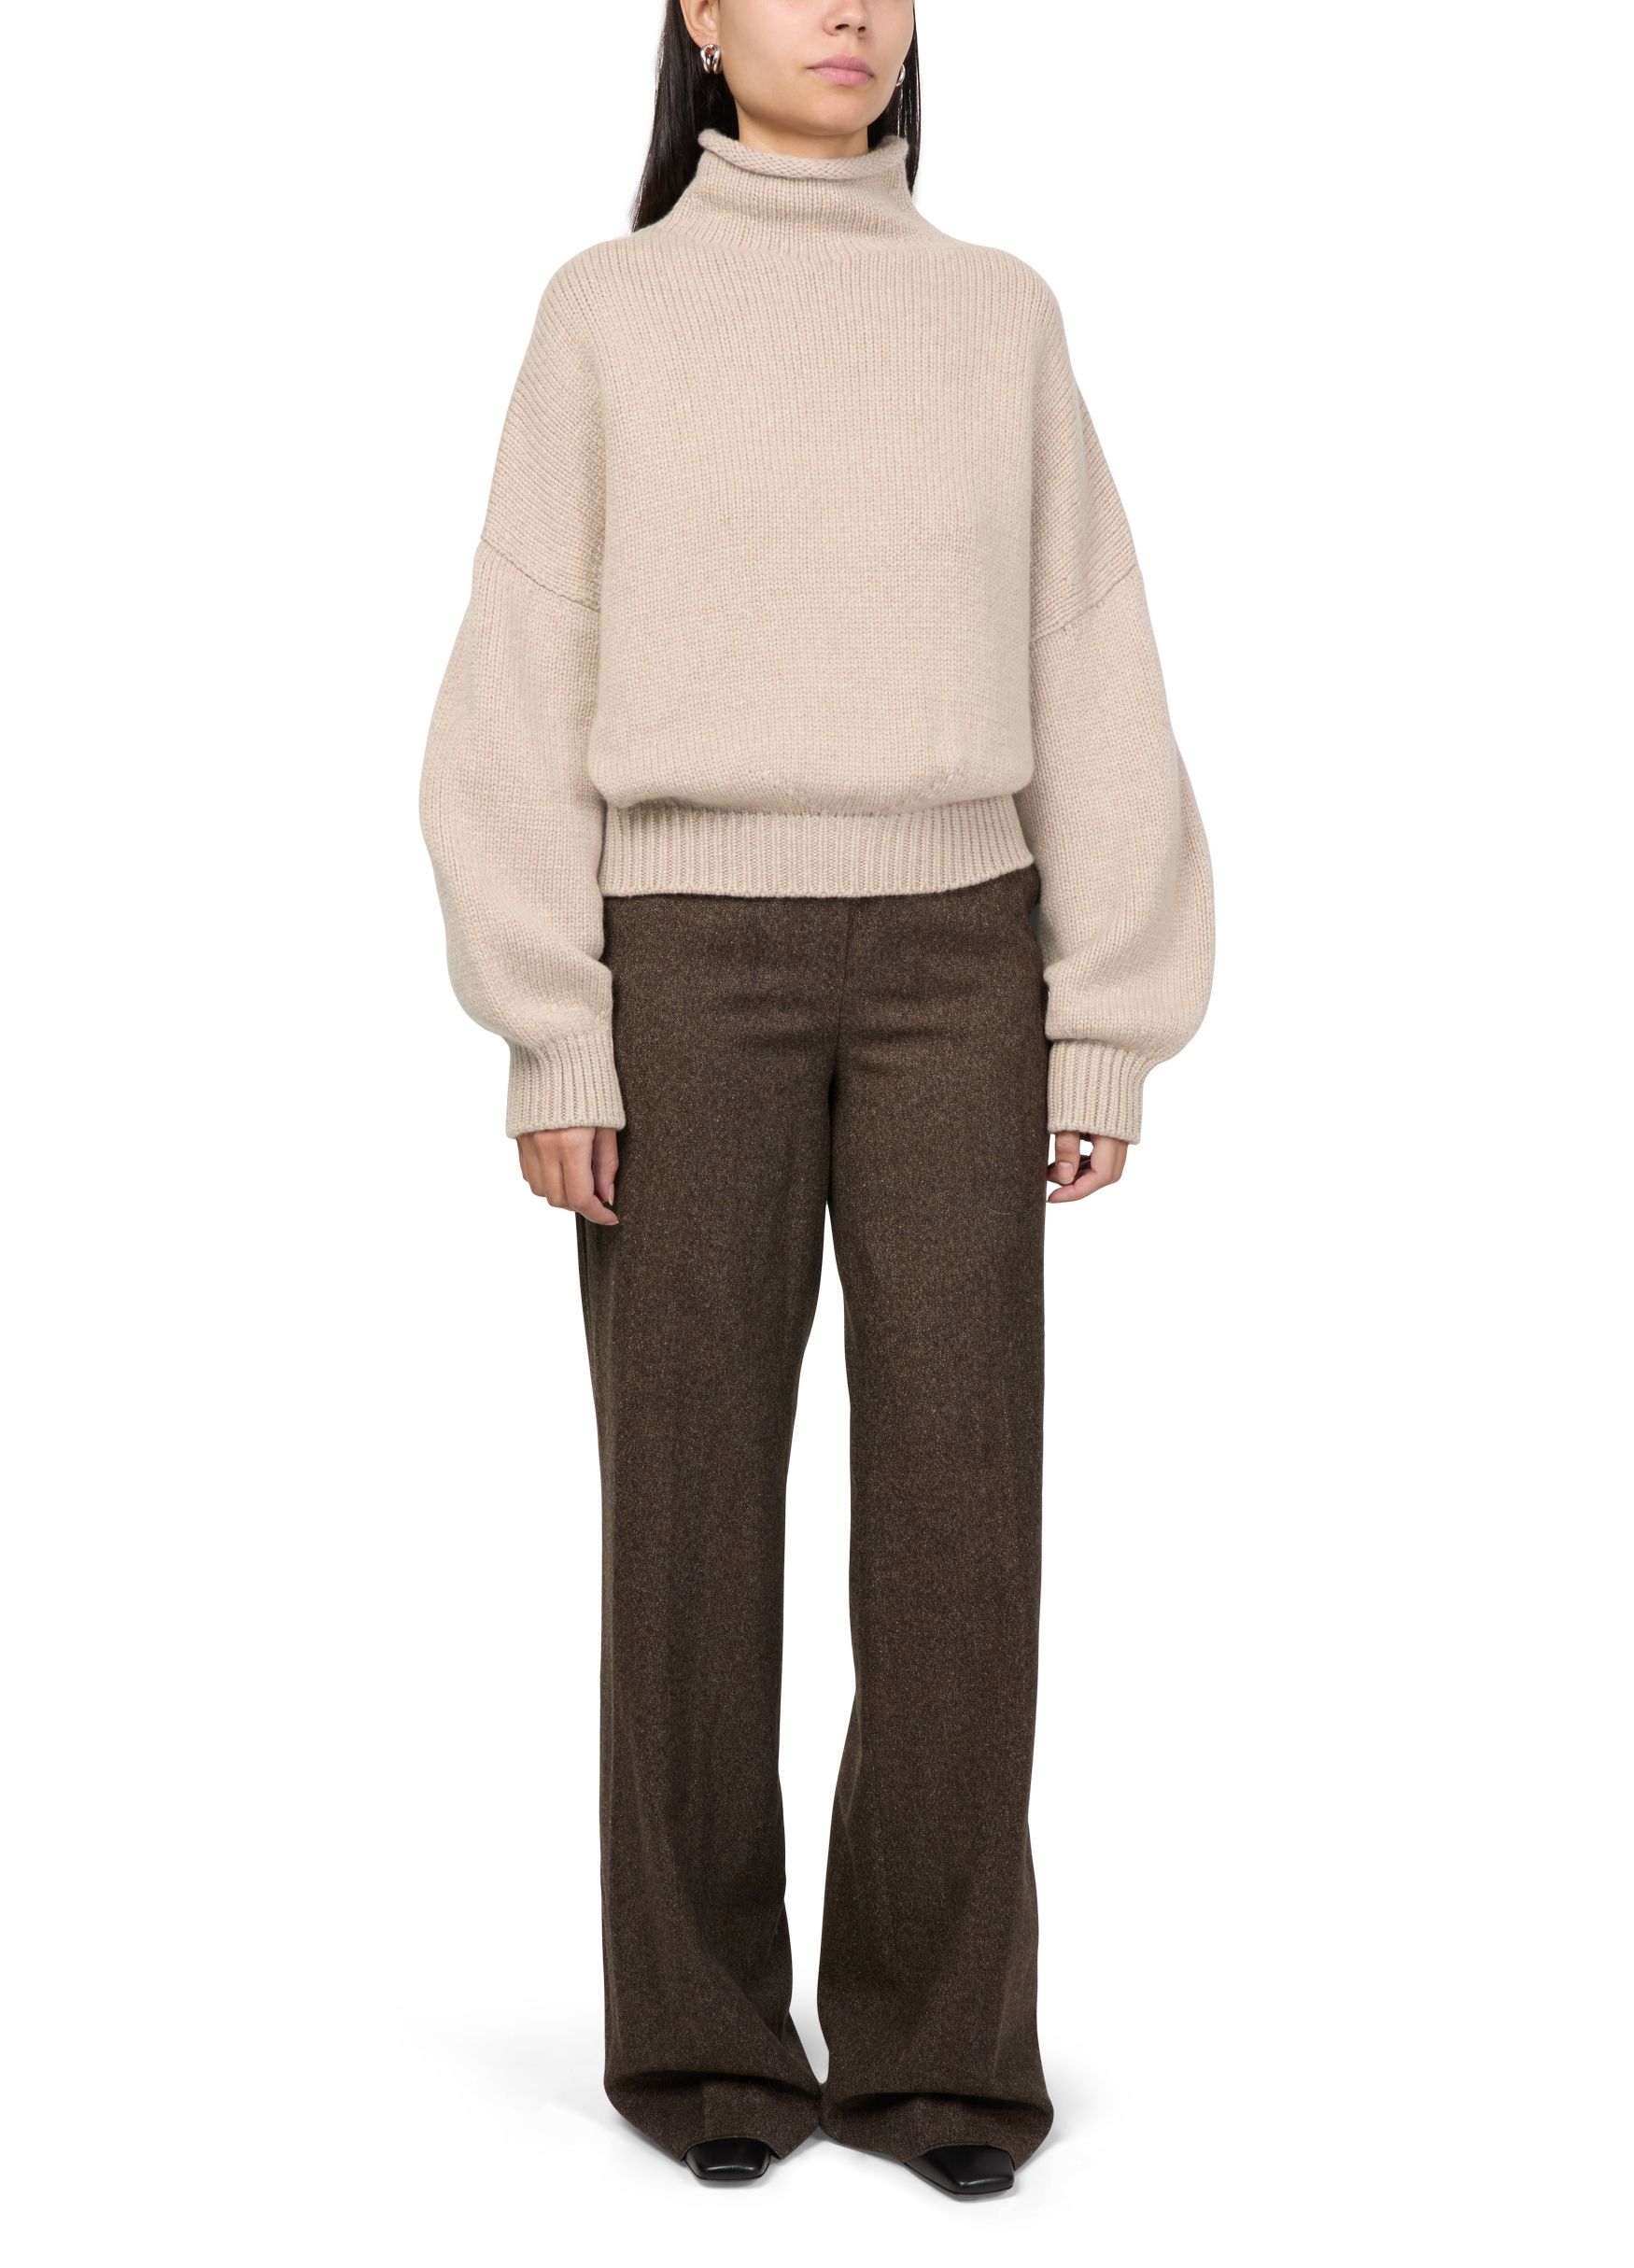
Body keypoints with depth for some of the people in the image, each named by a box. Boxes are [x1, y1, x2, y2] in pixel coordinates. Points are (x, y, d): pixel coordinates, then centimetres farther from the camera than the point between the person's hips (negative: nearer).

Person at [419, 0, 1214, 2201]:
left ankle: (932, 2039, 9)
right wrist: (548, 1038, -8)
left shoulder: (1000, 320, 10)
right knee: (697, 1506, -1)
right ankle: (705, 2029, 13)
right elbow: (526, 703, 0)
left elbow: (1087, 698, 7)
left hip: (947, 966, 2)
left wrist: (1105, 1035, 0)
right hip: (694, 968, -2)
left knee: (957, 1503, -3)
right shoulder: (604, 320, 4)